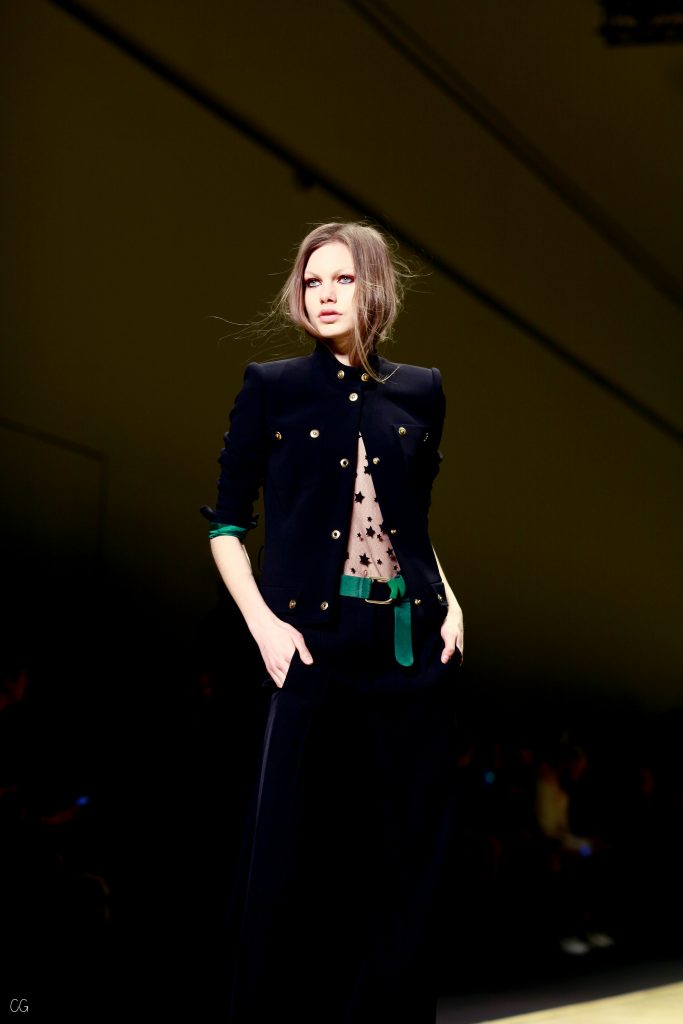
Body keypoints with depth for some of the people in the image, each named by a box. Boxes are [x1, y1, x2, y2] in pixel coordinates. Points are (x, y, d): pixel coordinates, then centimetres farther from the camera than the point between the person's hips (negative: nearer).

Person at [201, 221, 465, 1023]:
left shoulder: (419, 393, 11)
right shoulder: (271, 388, 3)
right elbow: (227, 523, 3)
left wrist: (449, 600, 5)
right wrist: (262, 623, -9)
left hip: (414, 645, 3)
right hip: (314, 645, -3)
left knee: (408, 853, 5)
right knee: (293, 854, -1)